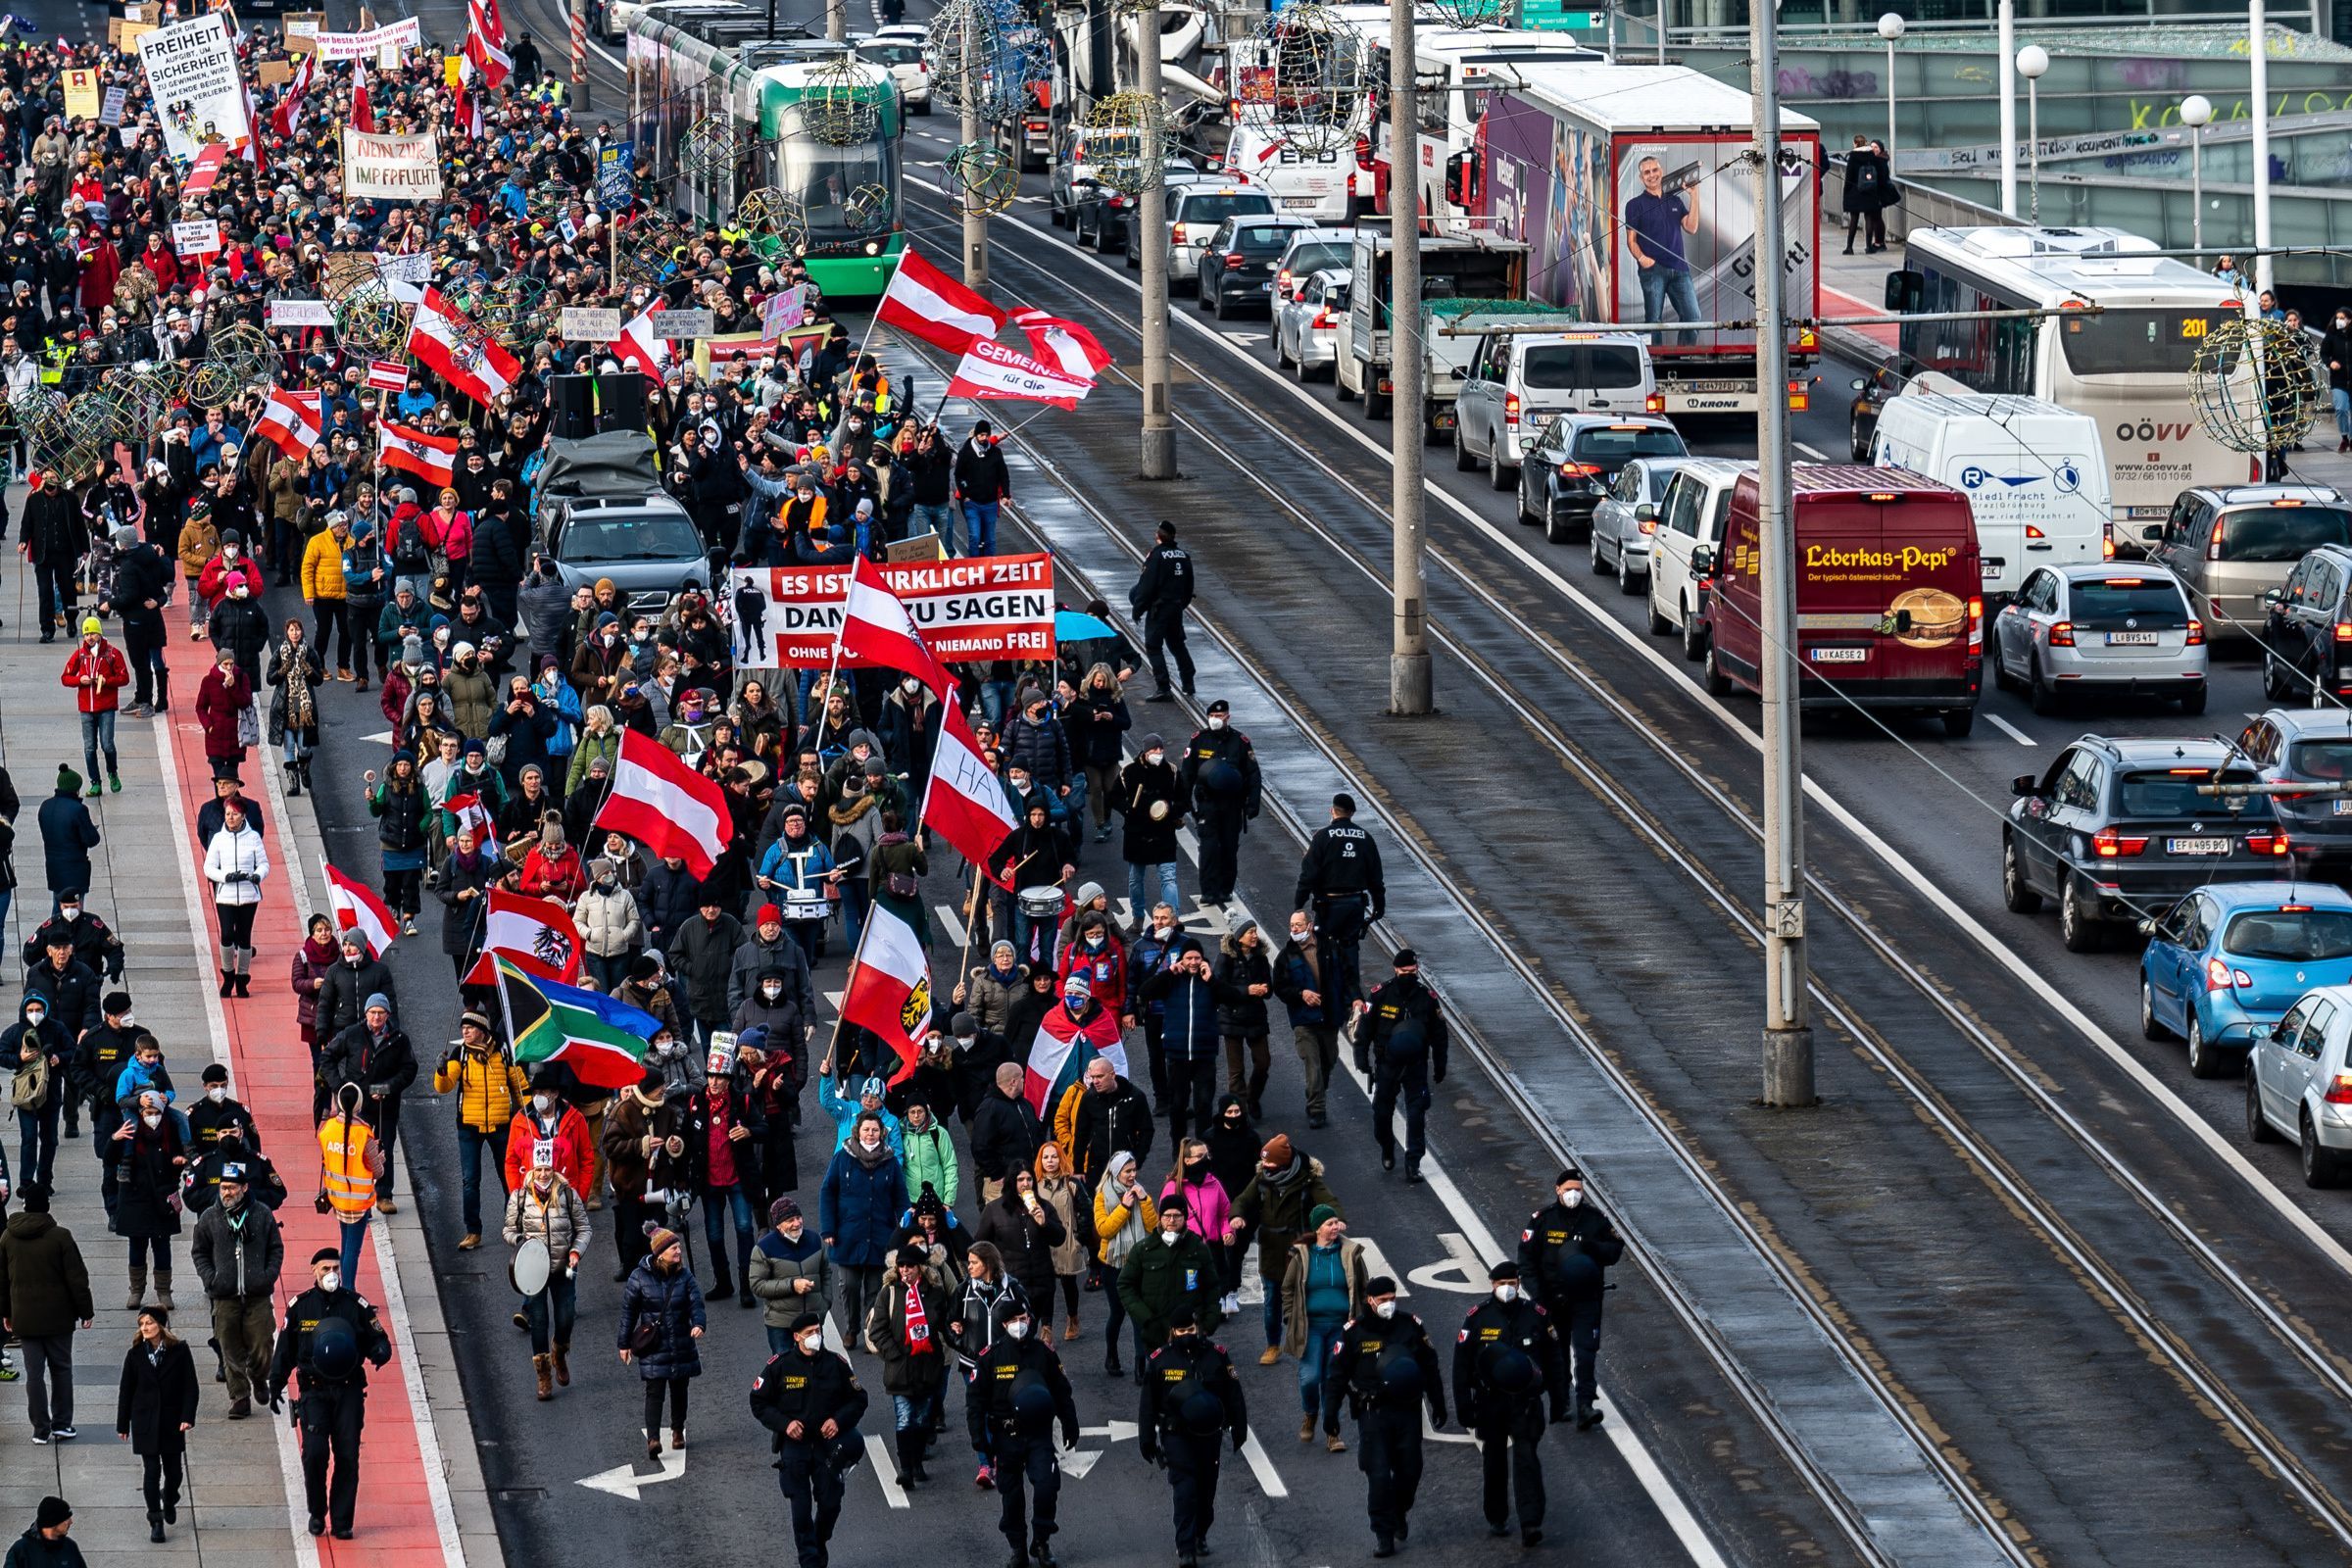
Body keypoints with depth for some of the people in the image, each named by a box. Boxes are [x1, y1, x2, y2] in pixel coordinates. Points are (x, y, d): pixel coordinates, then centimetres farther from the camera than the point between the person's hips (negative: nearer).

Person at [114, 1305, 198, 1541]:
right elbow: (126, 1391, 4)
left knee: (173, 1471, 10)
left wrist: (187, 1417, -13)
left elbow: (190, 1387, -4)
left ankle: (169, 1501, 42)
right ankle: (155, 1521, 0)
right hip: (145, 1423, 0)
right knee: (152, 1471, -5)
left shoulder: (179, 1351, -5)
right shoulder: (136, 1354, -1)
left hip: (172, 1423, 0)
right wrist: (122, 1425, 5)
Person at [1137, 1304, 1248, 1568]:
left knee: (1206, 1489, 12)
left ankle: (1200, 1534, 36)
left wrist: (1239, 1430, 8)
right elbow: (1148, 1404, 3)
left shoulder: (1216, 1356, 0)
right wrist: (1147, 1440, 3)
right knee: (1185, 1489, -12)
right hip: (1176, 1436, -2)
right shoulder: (1160, 1360, -2)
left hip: (1209, 1436, 2)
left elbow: (1234, 1396, 8)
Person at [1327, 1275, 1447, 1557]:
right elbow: (1337, 1375, 1)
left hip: (1408, 1409, 3)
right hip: (1372, 1413, -3)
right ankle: (1384, 1535, 1)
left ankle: (1399, 1512, 37)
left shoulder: (1411, 1326, 4)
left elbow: (1429, 1367, 13)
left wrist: (1438, 1405, 14)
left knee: (1410, 1470, 8)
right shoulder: (1354, 1332, -3)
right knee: (1378, 1475, -7)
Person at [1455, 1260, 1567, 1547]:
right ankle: (1496, 1519, 25)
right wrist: (1464, 1407, -4)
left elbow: (1552, 1361, 10)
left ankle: (1531, 1523, -15)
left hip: (1526, 1402, -1)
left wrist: (1558, 1402, 10)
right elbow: (1462, 1363, 0)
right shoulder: (1478, 1317, -2)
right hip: (1489, 1402, 1)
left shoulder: (1536, 1315, 2)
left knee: (1526, 1459, -10)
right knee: (1494, 1462, 11)